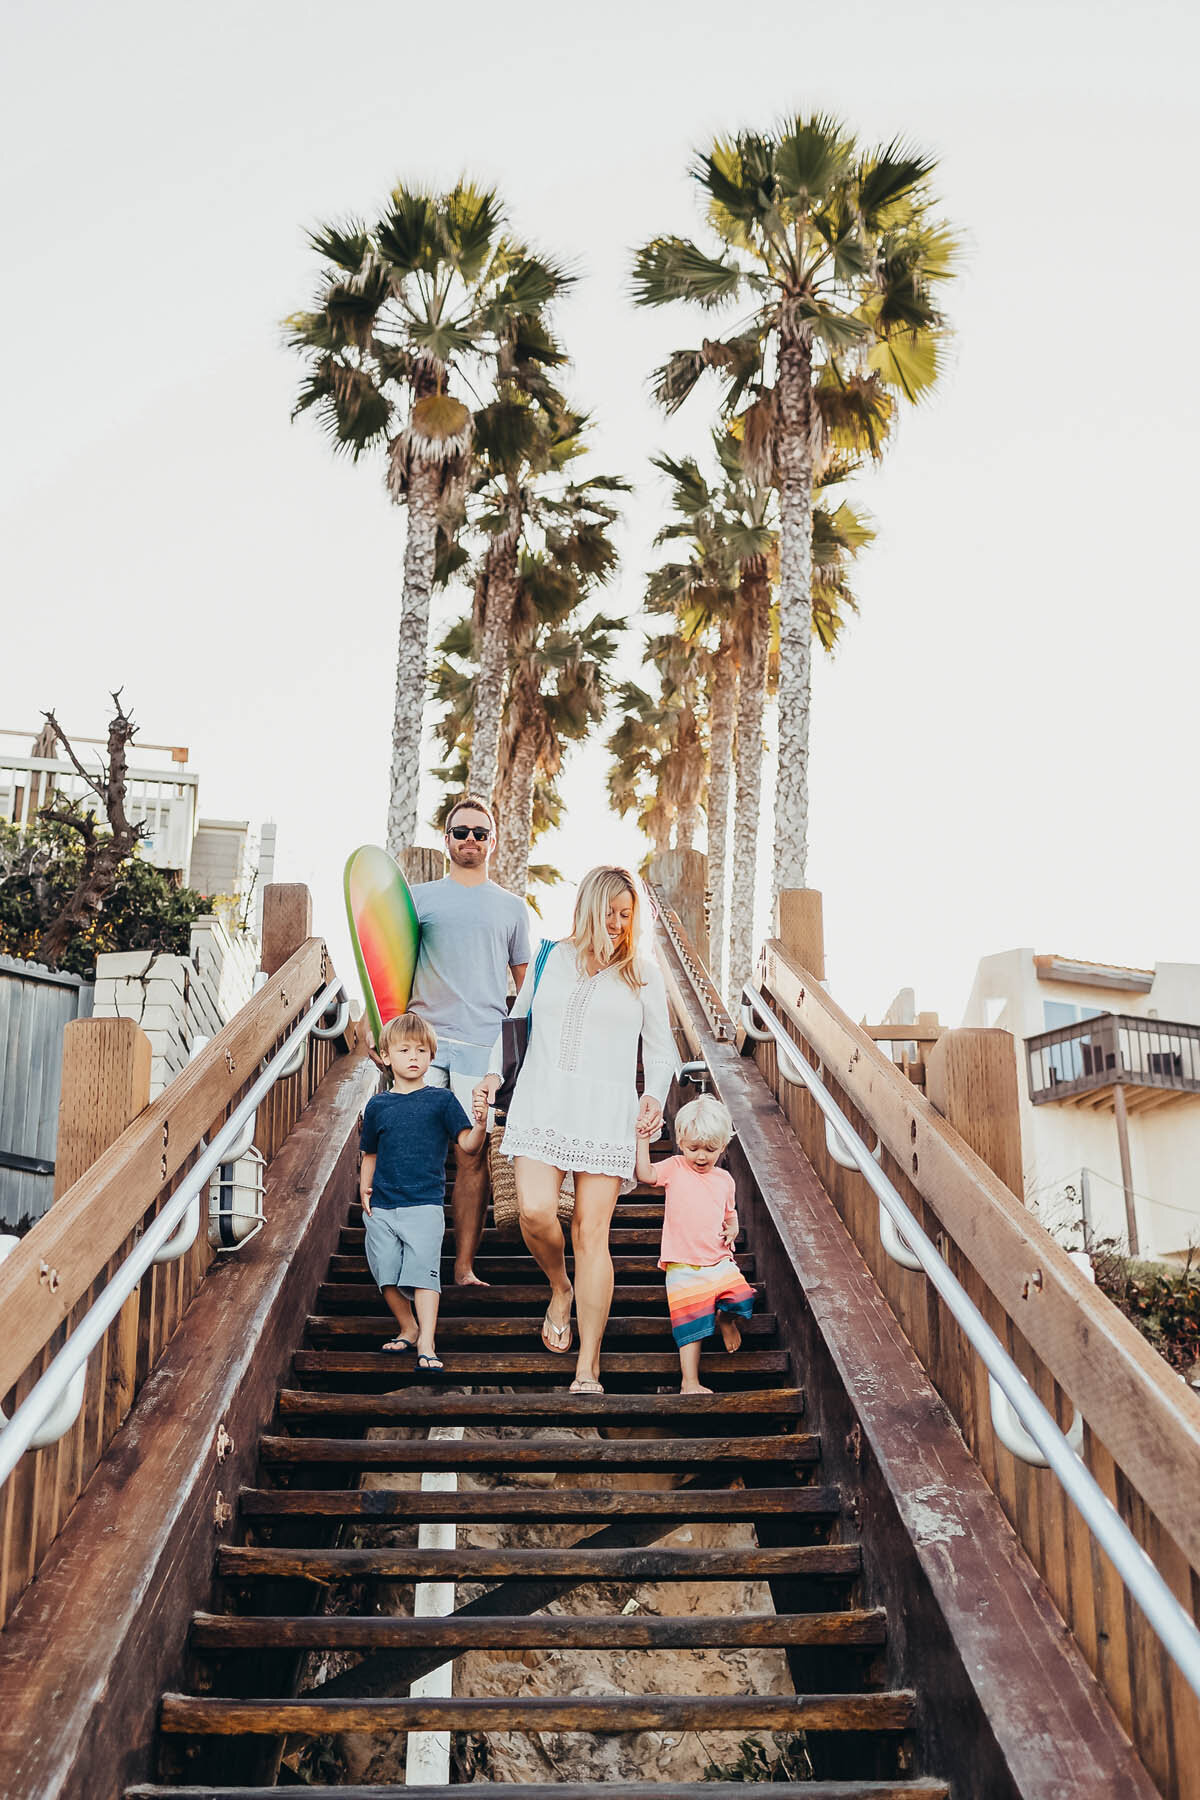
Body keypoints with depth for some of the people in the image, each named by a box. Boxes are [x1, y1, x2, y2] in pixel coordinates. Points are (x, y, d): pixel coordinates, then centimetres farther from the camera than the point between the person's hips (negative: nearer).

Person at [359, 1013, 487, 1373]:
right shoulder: (378, 1105, 10)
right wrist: (364, 1188, 5)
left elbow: (467, 1144, -6)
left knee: (422, 1273, -11)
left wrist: (481, 1123, -26)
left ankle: (426, 1346, -8)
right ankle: (408, 1330, 26)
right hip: (381, 1207, 4)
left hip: (424, 1205, -3)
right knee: (387, 1275, 5)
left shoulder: (441, 1099, 1)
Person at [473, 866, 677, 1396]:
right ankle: (560, 1288, 17)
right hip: (541, 1102, 1)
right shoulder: (551, 959, 15)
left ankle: (588, 1369, 3)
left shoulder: (643, 971, 12)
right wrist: (494, 1073, 10)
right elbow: (516, 1022, 24)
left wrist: (655, 1096, -3)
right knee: (535, 1211, -18)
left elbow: (660, 1048, 14)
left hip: (606, 1111, -1)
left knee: (591, 1232, -6)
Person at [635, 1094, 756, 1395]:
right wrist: (643, 1141, -24)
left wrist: (733, 1229, 4)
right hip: (683, 1266, -3)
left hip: (719, 1260, 3)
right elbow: (646, 1174, -17)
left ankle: (725, 1319, 19)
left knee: (741, 1298, -16)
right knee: (692, 1326, -6)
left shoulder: (724, 1179, 11)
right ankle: (690, 1383, 5)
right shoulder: (675, 1169, 0)